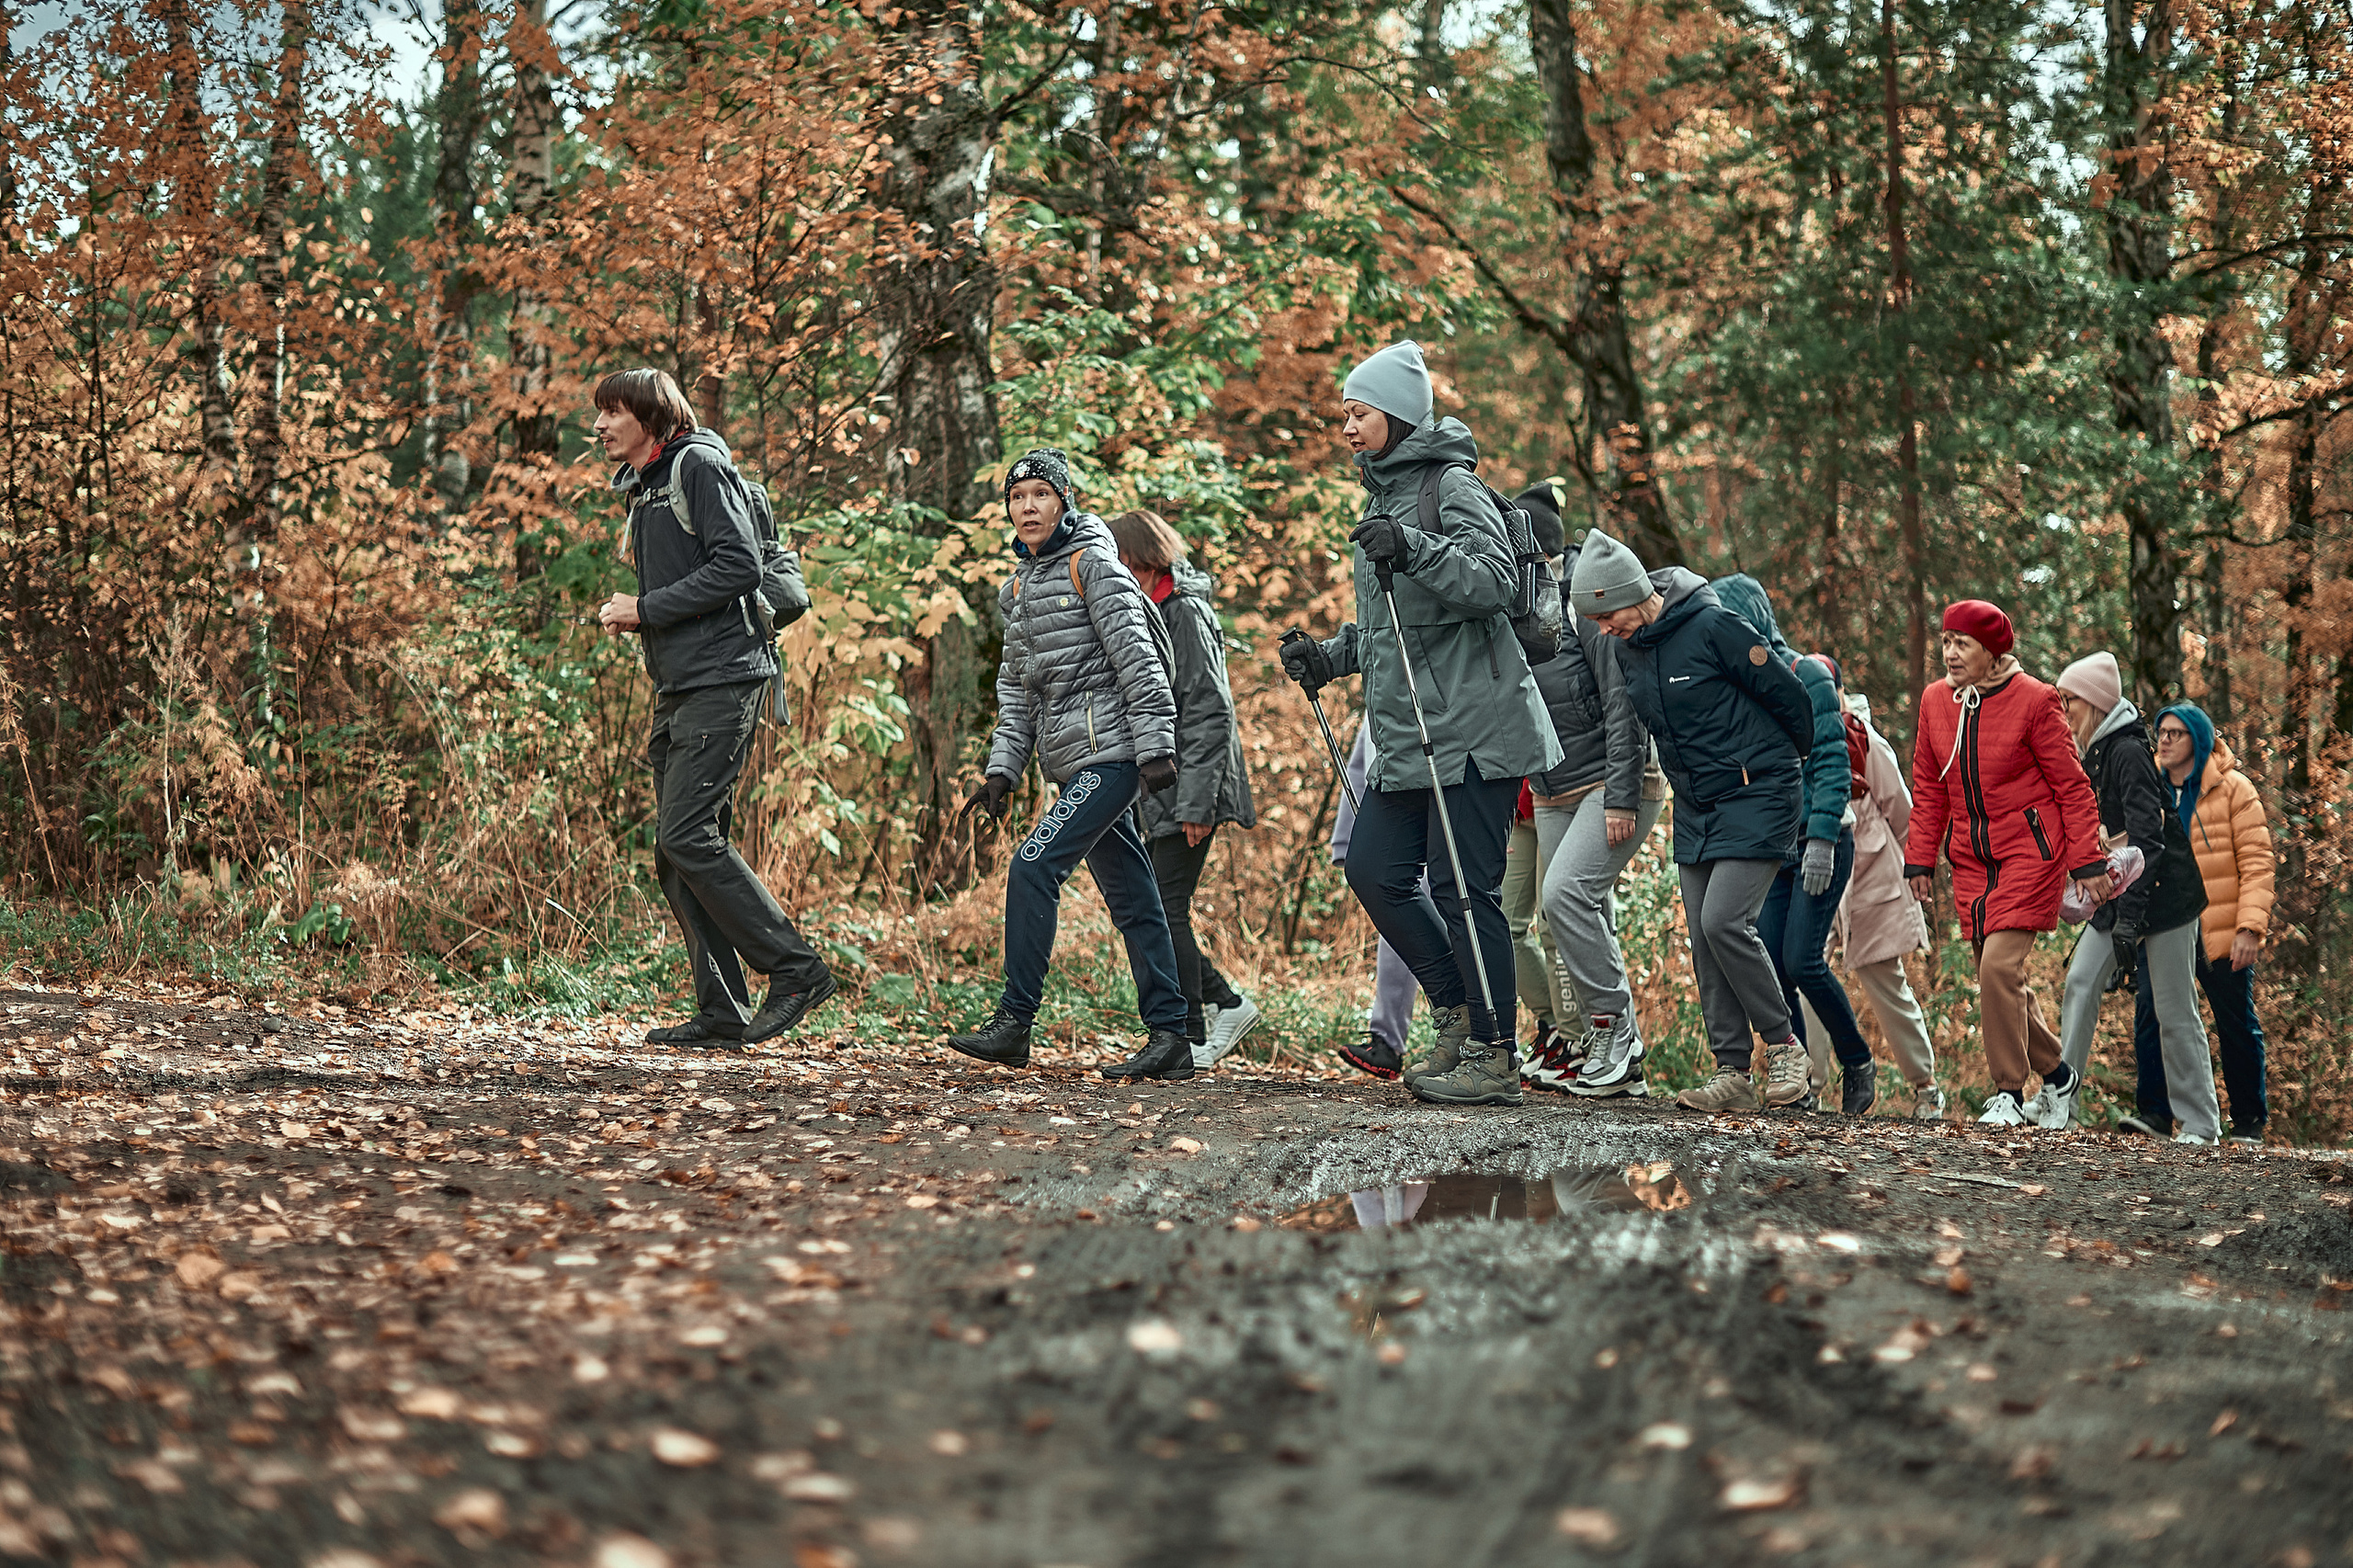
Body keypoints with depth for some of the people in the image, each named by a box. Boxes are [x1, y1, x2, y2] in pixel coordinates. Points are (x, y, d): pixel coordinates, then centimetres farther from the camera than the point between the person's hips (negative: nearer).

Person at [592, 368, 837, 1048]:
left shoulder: (699, 465, -7)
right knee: (676, 854, 4)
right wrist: (629, 616, 7)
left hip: (721, 679, -10)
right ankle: (723, 1013, 6)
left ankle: (796, 970, -10)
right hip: (676, 687, 10)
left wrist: (648, 609, -15)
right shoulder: (643, 488, 21)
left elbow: (739, 564, -17)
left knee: (688, 836, -16)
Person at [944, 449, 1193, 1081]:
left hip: (1109, 752, -8)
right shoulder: (1020, 586, 18)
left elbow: (1138, 660, -12)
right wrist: (1001, 769, 10)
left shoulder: (1093, 564, -7)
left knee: (1034, 867, -16)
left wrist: (1156, 748, -17)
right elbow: (1017, 689, 19)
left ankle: (1013, 1023, -15)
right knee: (1131, 898, 7)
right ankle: (1169, 1036, 8)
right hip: (1076, 764, 8)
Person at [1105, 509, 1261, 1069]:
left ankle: (1190, 1037, -4)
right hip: (1155, 797, 9)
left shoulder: (1185, 612, -11)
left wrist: (1195, 801, -22)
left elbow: (1208, 712, -17)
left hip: (1188, 791, -9)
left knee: (1164, 909, -9)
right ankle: (1225, 1003, 17)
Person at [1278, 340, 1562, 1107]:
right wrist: (1329, 656, 16)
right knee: (1374, 871, 8)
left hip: (1471, 728, -10)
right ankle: (1458, 1014, 20)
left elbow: (1494, 579, -22)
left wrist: (1416, 551, -33)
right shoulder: (1383, 498, 21)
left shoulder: (1452, 488, -8)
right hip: (1407, 736, 10)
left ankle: (1493, 1058, -1)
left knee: (1462, 887, -8)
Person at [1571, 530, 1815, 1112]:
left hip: (1757, 798, -8)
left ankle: (1783, 1045, -1)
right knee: (1703, 939, 1)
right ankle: (1733, 1074, 5)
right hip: (1694, 807, 8)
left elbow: (1789, 696, -10)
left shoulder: (1712, 627, -18)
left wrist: (1788, 763, 6)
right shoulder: (1629, 650, 5)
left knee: (1724, 921, -18)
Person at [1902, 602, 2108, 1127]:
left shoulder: (2033, 701, -10)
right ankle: (2055, 1073, 26)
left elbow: (2071, 785, -7)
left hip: (2029, 849, -6)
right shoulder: (1935, 700, 5)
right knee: (1997, 976, 6)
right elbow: (1929, 788, 13)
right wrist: (1919, 859, 9)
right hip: (1971, 855, 6)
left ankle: (2009, 1093, -9)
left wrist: (2086, 862, -9)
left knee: (2000, 964, -18)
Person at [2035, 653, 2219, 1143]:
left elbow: (2146, 836, -22)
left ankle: (2202, 1124, 3)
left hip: (2163, 894, -9)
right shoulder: (2096, 754, 12)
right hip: (2119, 895, 9)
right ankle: (2059, 1100, -4)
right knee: (2081, 982, -3)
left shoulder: (2128, 752, -16)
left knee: (2175, 1010, -4)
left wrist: (2130, 918, -25)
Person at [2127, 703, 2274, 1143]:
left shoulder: (2233, 789, -4)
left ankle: (2249, 1121, 16)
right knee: (2150, 1011, -11)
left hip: (2221, 932, -3)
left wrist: (2250, 926, -17)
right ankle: (2156, 1111, -5)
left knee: (2236, 1024, 5)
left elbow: (2256, 861, -8)